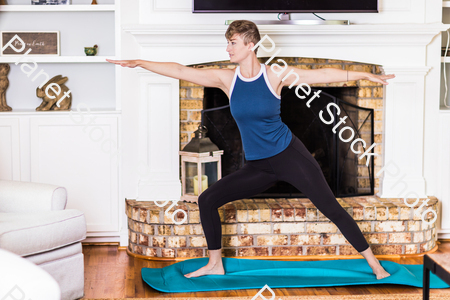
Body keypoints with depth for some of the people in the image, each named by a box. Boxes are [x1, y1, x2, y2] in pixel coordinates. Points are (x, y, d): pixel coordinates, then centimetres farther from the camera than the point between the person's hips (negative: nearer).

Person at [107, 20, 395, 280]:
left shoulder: (275, 75, -9)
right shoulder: (226, 79, -1)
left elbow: (322, 74, -7)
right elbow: (181, 71, -1)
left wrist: (365, 74, -10)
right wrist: (139, 63, -2)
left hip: (289, 155, -4)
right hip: (258, 167, 4)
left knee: (331, 208, -7)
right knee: (207, 199, 0)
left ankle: (373, 262, 6)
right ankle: (215, 264, 16)